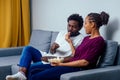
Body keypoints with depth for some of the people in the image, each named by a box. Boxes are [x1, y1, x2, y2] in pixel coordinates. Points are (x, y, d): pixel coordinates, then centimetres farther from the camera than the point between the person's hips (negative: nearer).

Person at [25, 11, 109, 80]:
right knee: (33, 72, -4)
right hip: (71, 64, 9)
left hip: (79, 69, -9)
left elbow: (85, 62, -16)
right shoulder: (86, 38, 19)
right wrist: (70, 42, 21)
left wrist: (61, 64, -14)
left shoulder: (98, 41, -9)